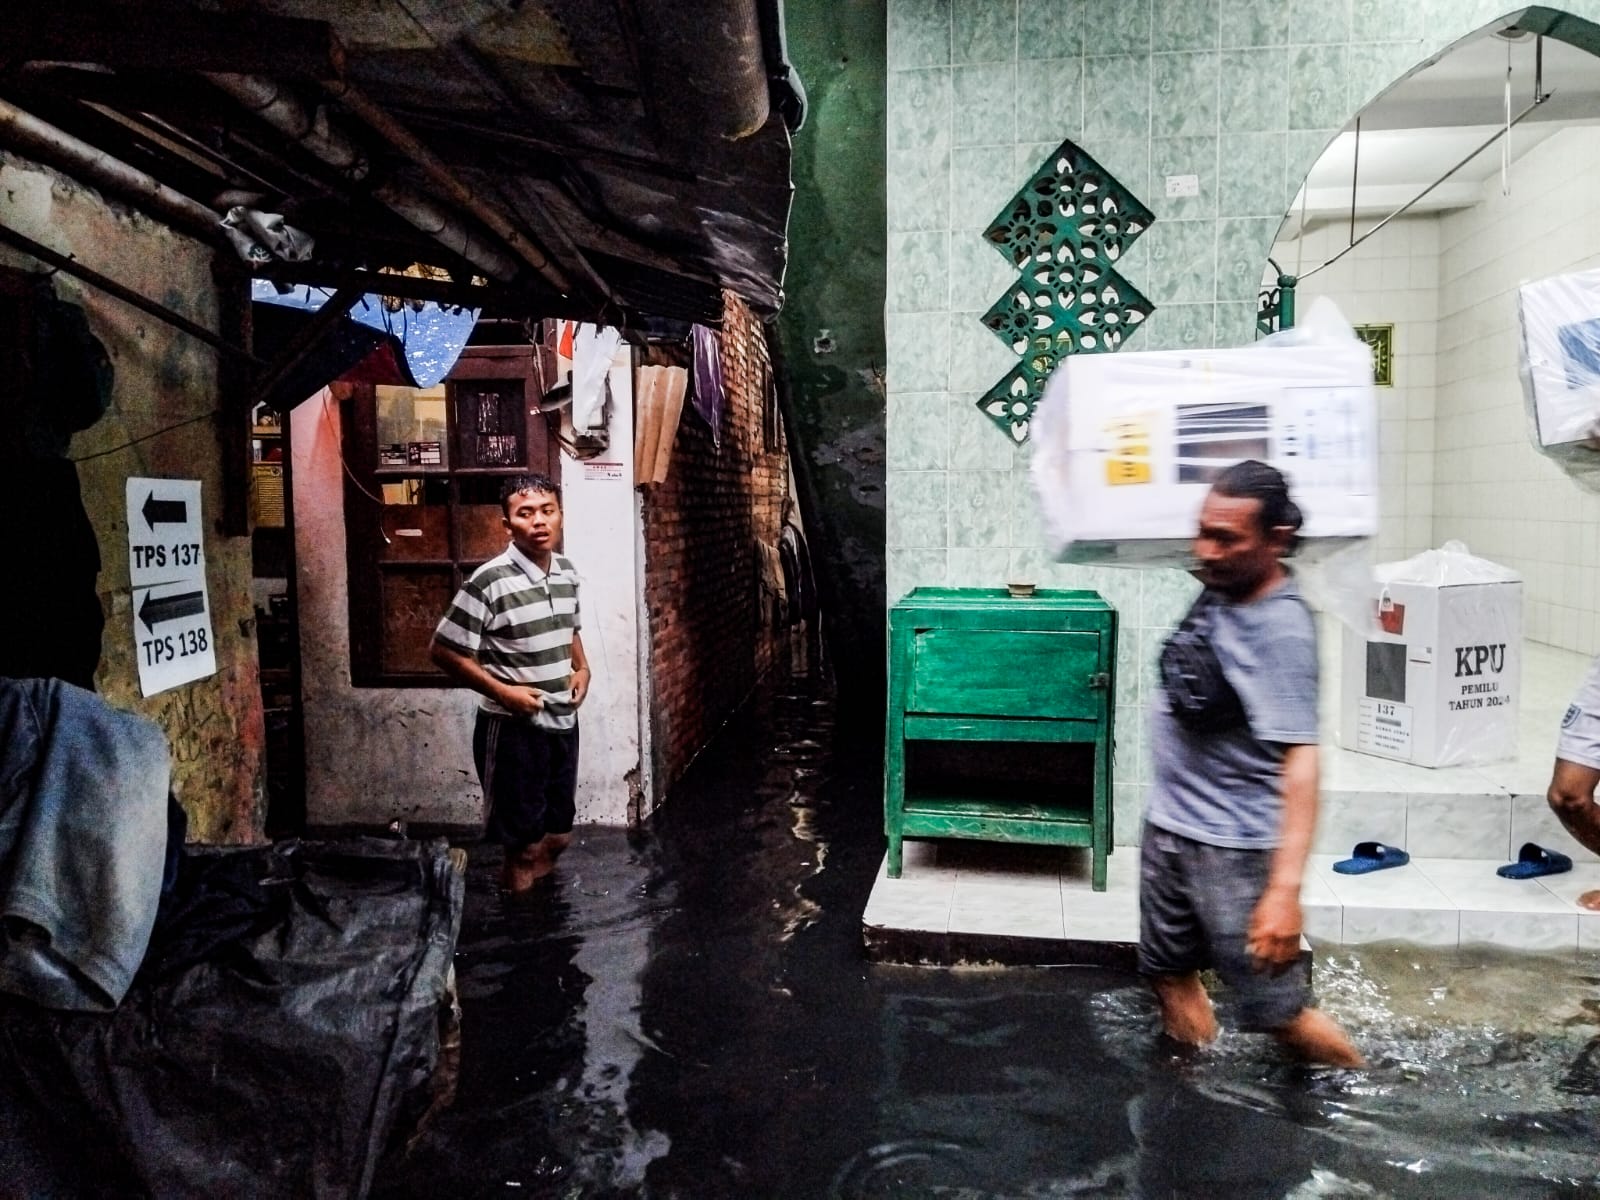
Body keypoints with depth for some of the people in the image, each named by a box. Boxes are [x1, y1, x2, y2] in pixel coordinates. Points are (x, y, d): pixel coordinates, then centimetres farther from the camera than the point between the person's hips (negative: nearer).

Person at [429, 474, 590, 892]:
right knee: (526, 846, 4)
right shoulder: (488, 582, -19)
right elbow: (443, 651, -15)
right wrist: (503, 692, -19)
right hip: (513, 728, -7)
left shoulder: (567, 573, 3)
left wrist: (582, 669, 4)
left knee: (558, 834, 19)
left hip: (563, 721, 7)